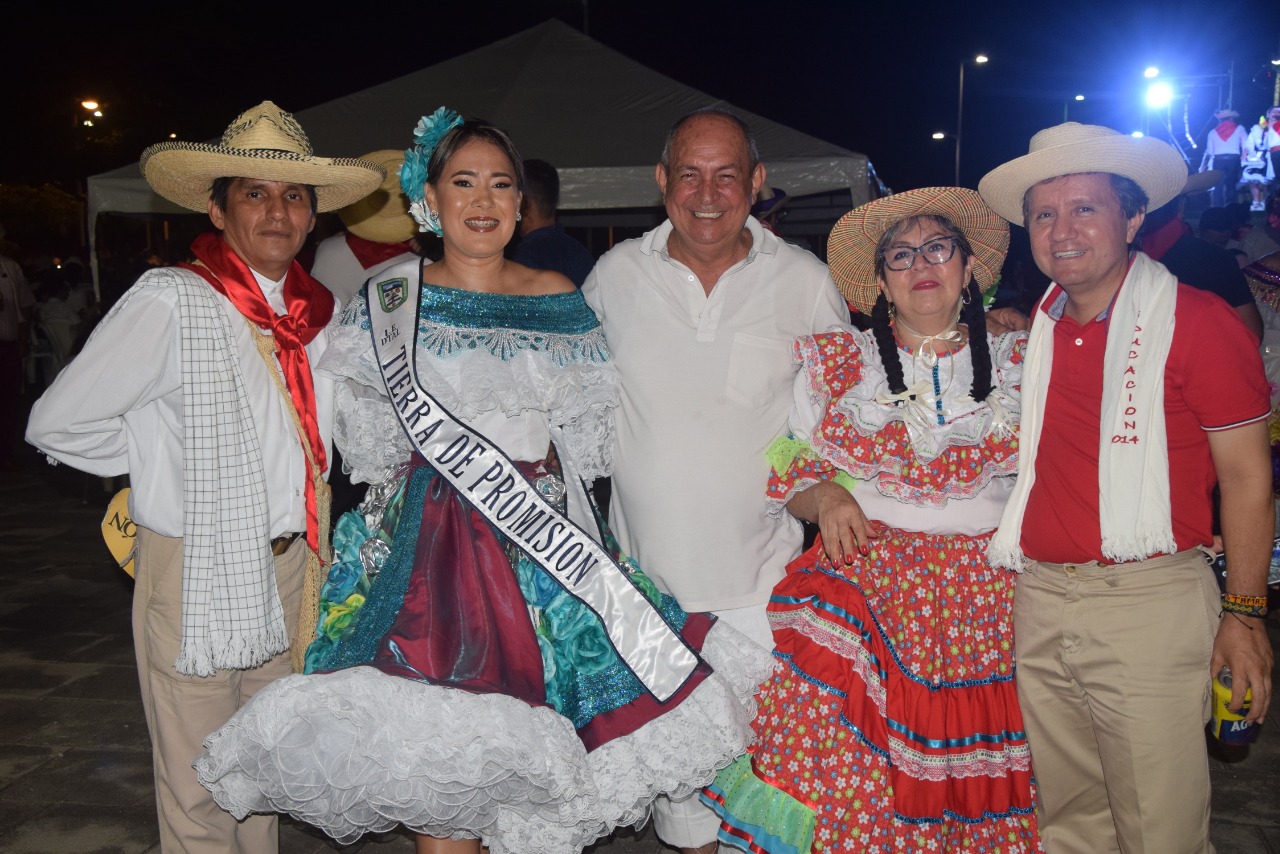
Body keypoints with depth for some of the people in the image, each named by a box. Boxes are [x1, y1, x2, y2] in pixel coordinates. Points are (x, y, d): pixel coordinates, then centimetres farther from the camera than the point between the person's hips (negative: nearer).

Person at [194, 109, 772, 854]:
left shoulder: (558, 299, 8)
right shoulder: (389, 302, 4)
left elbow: (590, 435, 11)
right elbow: (370, 442, 5)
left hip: (549, 534, 2)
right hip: (431, 538, -1)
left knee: (536, 729, 3)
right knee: (437, 743, -4)